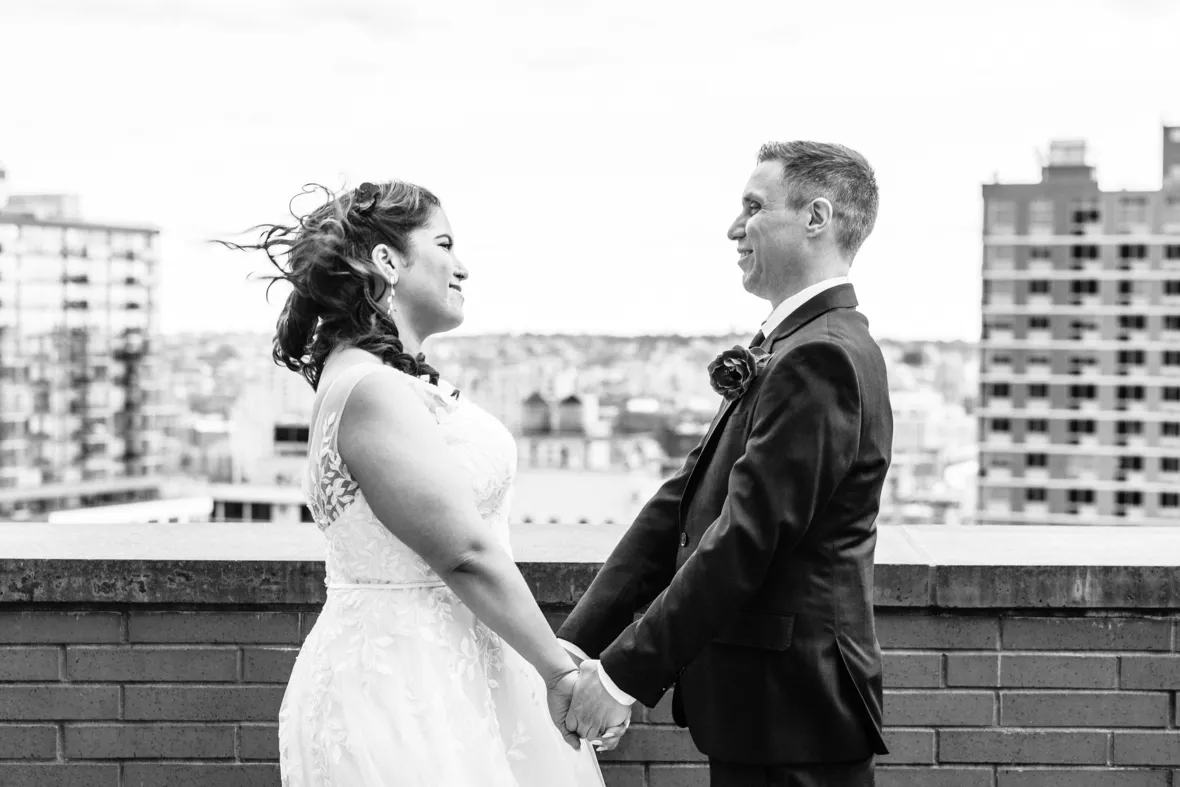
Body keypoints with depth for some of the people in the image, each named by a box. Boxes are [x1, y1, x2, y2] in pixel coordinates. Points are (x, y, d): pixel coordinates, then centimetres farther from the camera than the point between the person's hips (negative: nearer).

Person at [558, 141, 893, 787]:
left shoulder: (821, 359, -17)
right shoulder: (789, 349, 14)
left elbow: (743, 540, -22)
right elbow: (681, 504, 11)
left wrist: (624, 674, -19)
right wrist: (577, 642, 4)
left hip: (790, 716, -9)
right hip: (757, 709, 9)